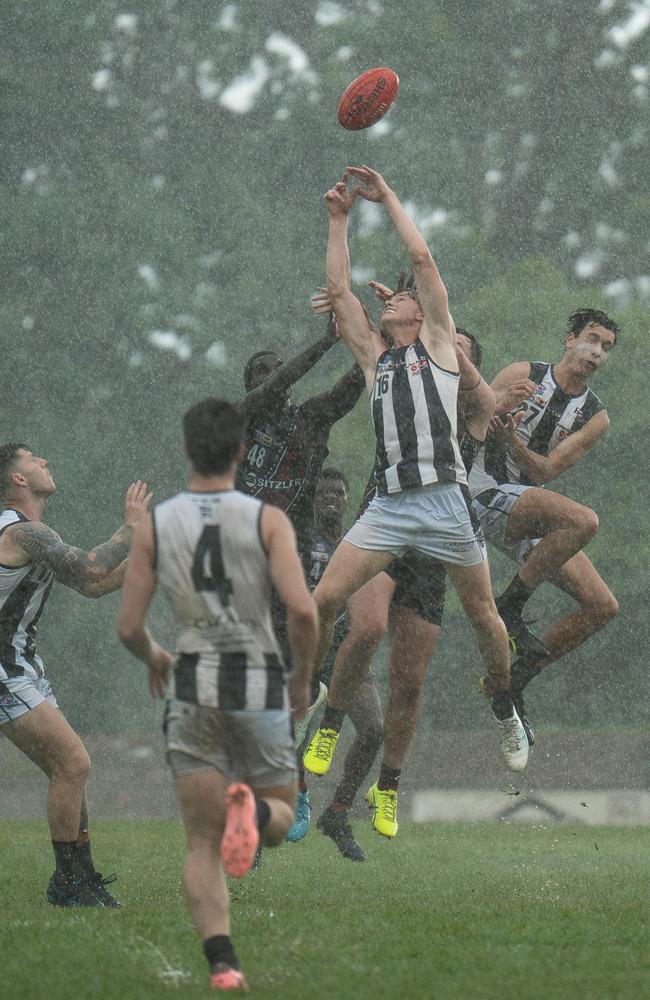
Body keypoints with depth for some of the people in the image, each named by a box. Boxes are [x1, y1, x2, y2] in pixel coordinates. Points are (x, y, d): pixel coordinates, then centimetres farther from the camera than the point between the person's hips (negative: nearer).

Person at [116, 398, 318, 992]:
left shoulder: (155, 526, 2)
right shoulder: (267, 520, -4)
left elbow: (128, 627, 2)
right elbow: (303, 610, -15)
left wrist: (153, 658, 25)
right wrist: (303, 676, 3)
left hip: (192, 683, 1)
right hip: (259, 686, -1)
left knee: (202, 842, 6)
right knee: (280, 817, 15)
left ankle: (221, 960, -13)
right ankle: (251, 808, -23)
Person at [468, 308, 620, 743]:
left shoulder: (595, 417, 8)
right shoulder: (524, 376, -1)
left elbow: (545, 471, -4)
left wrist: (509, 438, -22)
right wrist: (499, 407, -23)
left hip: (532, 512, 7)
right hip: (488, 491, -7)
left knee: (603, 607, -2)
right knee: (584, 519, -32)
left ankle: (514, 678, 7)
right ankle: (510, 607, -19)